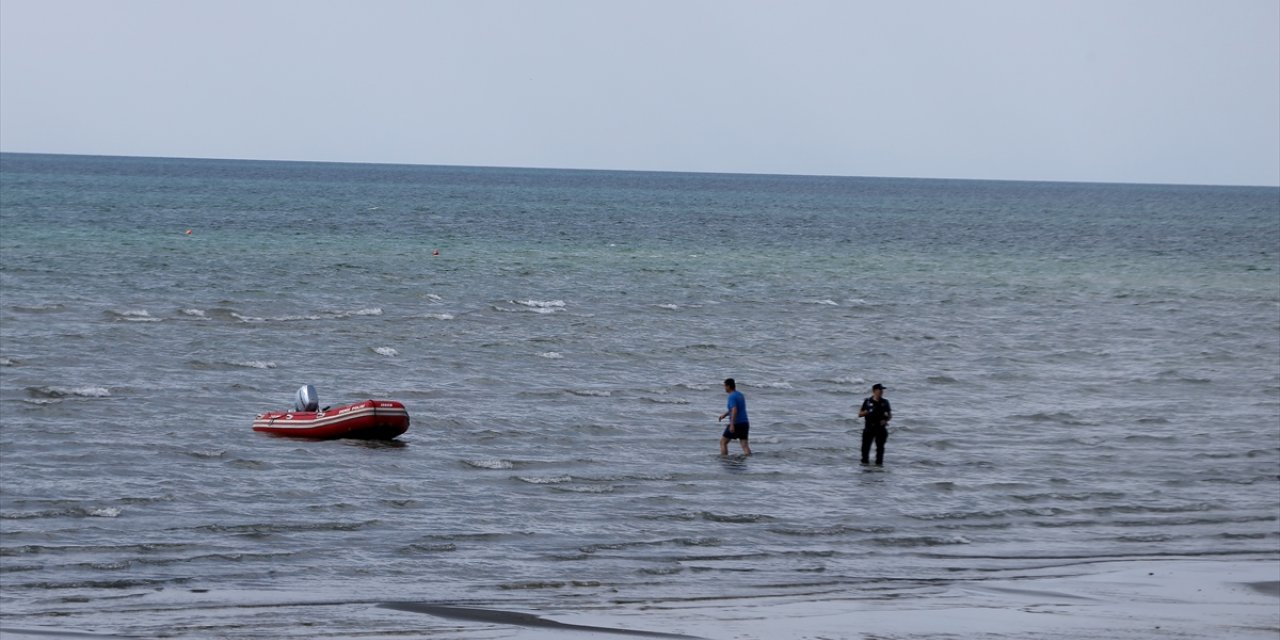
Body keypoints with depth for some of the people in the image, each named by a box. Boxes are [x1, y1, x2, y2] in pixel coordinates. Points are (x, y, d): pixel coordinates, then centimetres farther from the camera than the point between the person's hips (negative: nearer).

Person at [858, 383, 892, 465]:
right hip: (869, 428, -1)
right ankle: (864, 461, 7)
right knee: (865, 446, -3)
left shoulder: (885, 402, 6)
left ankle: (879, 462, 9)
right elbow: (860, 414, 5)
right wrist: (866, 412, -15)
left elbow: (890, 415, 12)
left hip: (881, 428, 1)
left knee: (880, 447, 2)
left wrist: (886, 420, -9)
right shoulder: (867, 402, 2)